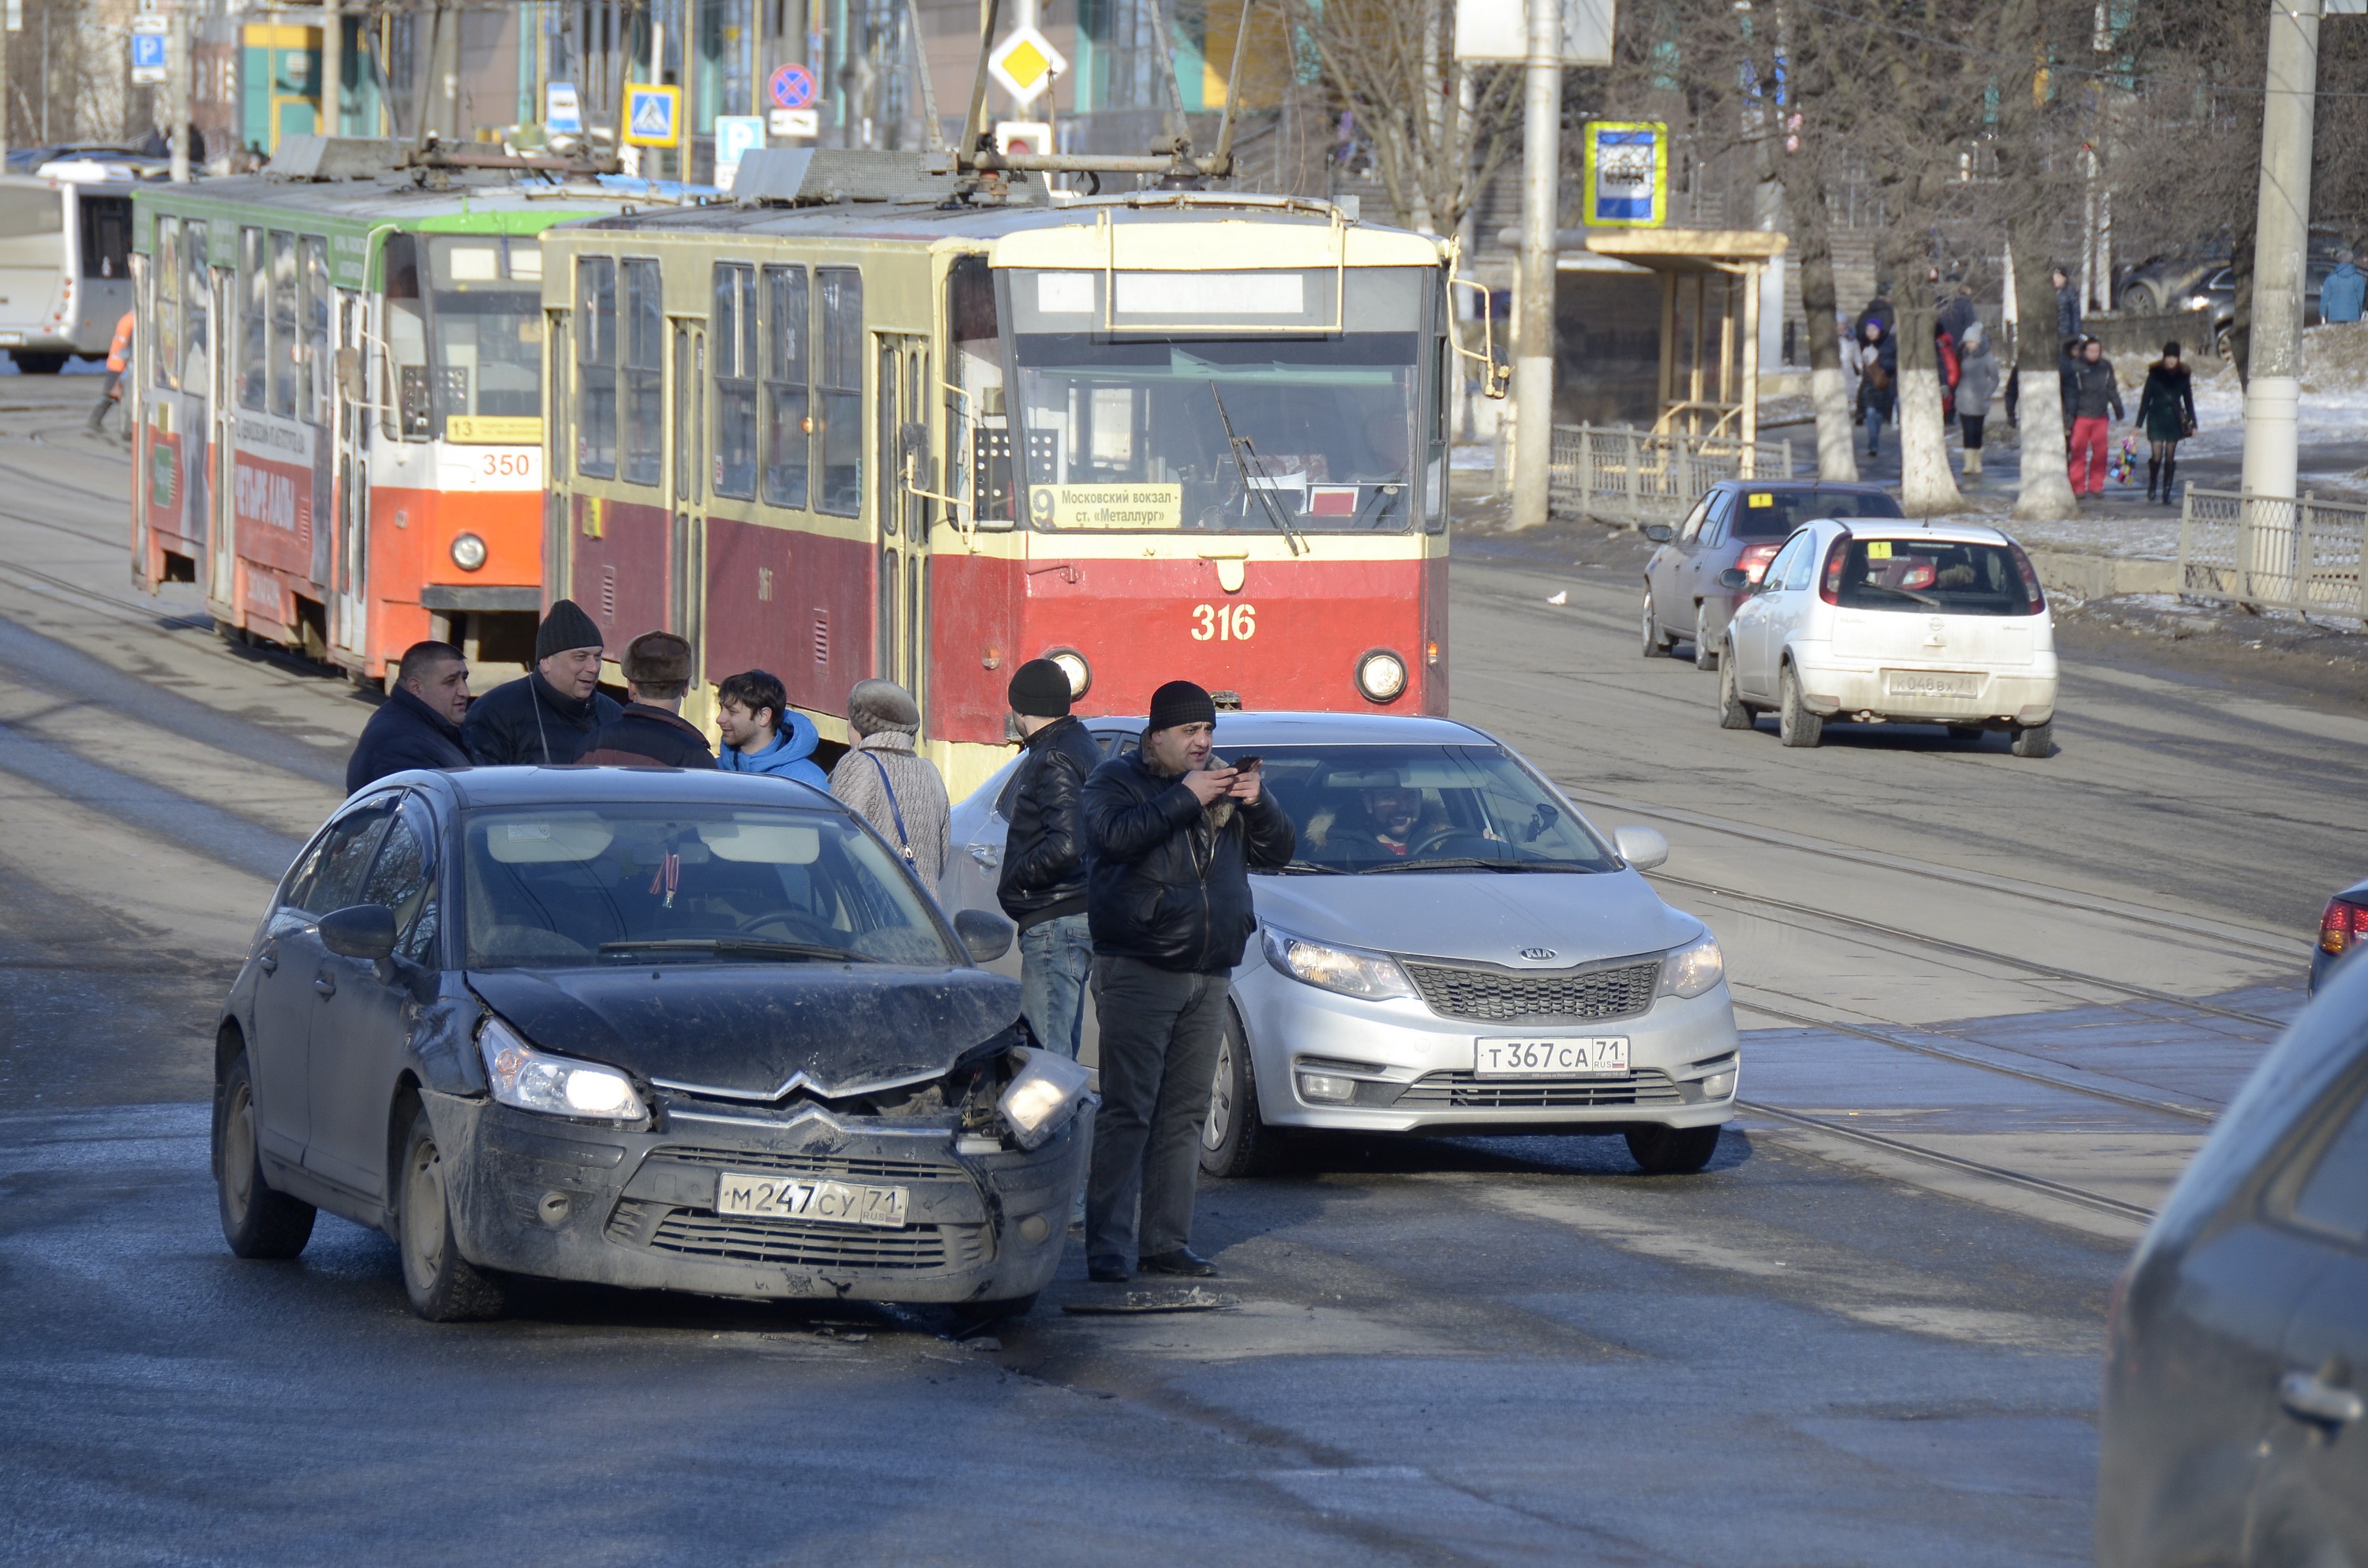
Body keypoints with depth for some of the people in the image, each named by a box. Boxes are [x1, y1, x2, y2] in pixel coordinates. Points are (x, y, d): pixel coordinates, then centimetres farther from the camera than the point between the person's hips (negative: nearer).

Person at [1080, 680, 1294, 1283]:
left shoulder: (1222, 784, 17)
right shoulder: (1117, 780, 2)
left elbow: (1279, 850, 13)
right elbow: (1115, 835, -19)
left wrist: (1256, 804, -6)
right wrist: (1186, 798, -19)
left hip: (1208, 975, 6)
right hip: (1138, 970, -6)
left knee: (1185, 1114, 7)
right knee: (1127, 1112, -10)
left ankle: (1167, 1241, 12)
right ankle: (1106, 1246, -12)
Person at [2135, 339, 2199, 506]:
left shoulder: (2183, 375, 3)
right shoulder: (2155, 373, -2)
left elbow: (2188, 400, 10)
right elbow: (2146, 398, 0)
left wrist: (2193, 424, 9)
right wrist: (2139, 423, -2)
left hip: (2174, 420, 2)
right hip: (2156, 418, -2)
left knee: (2170, 457, 3)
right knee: (2156, 456, -9)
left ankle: (2167, 492, 9)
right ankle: (2152, 484, 17)